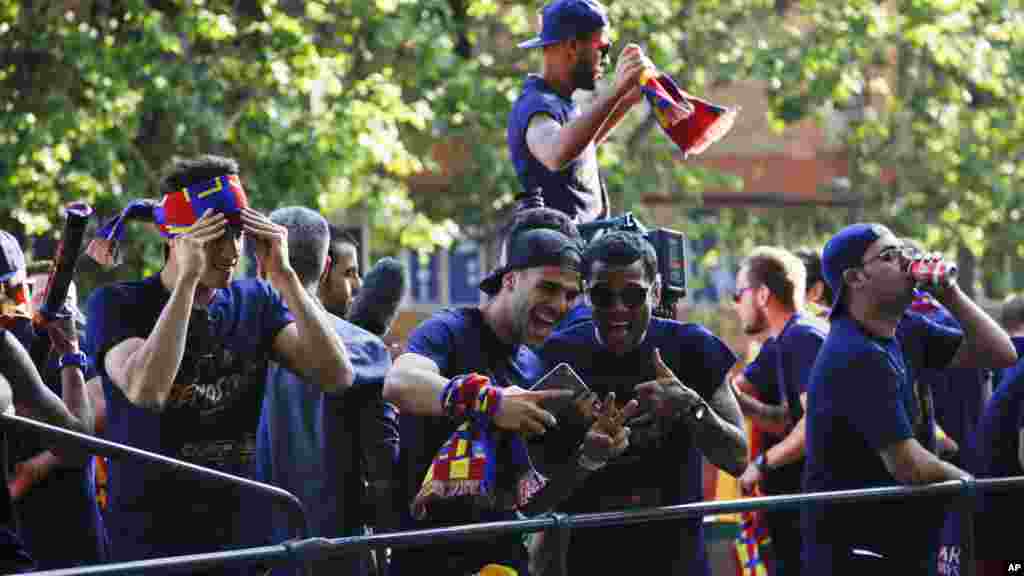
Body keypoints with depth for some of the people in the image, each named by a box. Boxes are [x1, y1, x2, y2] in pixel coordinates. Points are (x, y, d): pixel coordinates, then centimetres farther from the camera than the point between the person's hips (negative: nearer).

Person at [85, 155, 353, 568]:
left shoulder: (255, 302, 5)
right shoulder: (117, 304, -7)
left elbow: (336, 376, -9)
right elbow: (146, 391, -27)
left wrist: (282, 276, -15)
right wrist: (188, 278, -24)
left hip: (239, 542, 4)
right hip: (147, 547, -4)